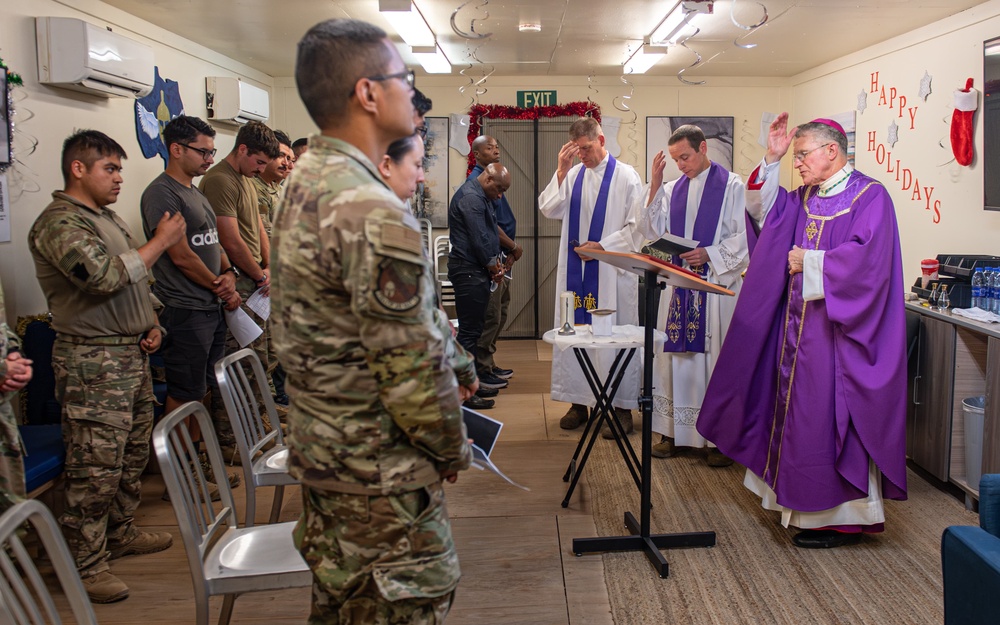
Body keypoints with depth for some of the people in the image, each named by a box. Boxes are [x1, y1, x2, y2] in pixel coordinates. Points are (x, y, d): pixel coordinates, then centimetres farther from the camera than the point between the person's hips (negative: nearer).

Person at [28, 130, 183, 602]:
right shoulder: (59, 223, -13)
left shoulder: (107, 218, 17)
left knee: (134, 453, 17)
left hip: (132, 354, 10)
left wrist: (151, 326, 9)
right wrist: (160, 242, -16)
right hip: (92, 361, -9)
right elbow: (104, 276, -26)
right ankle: (84, 565, 3)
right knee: (96, 466, -7)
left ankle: (120, 533, 32)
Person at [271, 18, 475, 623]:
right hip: (380, 468, -10)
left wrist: (456, 363, 8)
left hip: (319, 447, 10)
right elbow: (411, 365, -24)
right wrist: (453, 448, -8)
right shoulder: (374, 214, -27)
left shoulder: (306, 184, 5)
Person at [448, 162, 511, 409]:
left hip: (477, 270, 11)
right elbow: (479, 238, -19)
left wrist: (495, 262, 8)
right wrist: (492, 266, -6)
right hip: (469, 270, -11)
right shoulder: (471, 198, -17)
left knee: (473, 329, 17)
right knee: (469, 331, -8)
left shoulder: (480, 196, 18)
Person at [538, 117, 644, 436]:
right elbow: (549, 210, 1)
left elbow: (636, 226, -5)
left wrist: (602, 246, -14)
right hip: (576, 270, 5)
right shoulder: (573, 175, 9)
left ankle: (622, 407, 8)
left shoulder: (625, 176, -3)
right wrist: (561, 170, -6)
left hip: (612, 273, -4)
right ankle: (578, 401, 17)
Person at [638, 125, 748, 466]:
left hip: (717, 284, -4)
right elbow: (653, 232, 4)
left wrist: (709, 254, -16)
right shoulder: (673, 189, 12)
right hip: (678, 284, 5)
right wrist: (655, 186, -2)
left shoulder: (732, 185, -1)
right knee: (675, 356, 5)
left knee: (715, 357, -1)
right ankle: (673, 431, 13)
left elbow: (742, 236, -5)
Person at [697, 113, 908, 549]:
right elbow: (763, 208, 19)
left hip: (837, 328, -8)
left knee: (826, 414, -4)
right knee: (796, 407, 12)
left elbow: (866, 256, -22)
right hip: (799, 324, 8)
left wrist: (809, 262, -13)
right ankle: (802, 500, 26)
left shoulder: (869, 197, -10)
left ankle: (841, 516, 9)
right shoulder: (804, 197, 12)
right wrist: (771, 160, 8)